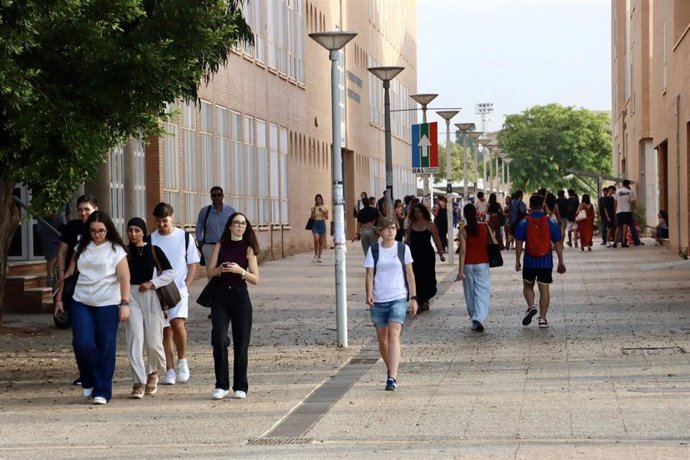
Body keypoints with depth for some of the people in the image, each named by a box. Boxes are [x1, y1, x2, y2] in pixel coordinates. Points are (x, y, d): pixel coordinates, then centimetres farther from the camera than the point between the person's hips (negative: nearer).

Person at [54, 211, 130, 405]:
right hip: (81, 303, 3)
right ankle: (88, 382, 17)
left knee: (105, 348, -1)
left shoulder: (116, 250, -1)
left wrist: (124, 303, -16)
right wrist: (59, 298, 12)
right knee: (82, 344, -7)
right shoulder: (82, 248, 10)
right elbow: (69, 273, 14)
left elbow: (124, 278, -7)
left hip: (107, 304, -3)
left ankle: (102, 391, 6)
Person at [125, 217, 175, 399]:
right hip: (131, 296, 0)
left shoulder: (154, 251, 2)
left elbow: (170, 273, 4)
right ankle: (139, 382, -6)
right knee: (135, 340, -9)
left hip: (151, 296, 0)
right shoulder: (124, 252, 2)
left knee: (153, 342, 2)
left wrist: (152, 283, -7)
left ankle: (152, 373, 31)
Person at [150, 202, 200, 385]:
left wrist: (185, 286, -5)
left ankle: (182, 361, -3)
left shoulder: (185, 237, 1)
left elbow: (192, 265, 5)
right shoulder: (151, 239, 3)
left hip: (179, 290, -2)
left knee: (177, 323, -22)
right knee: (165, 331, 4)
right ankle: (170, 371, 10)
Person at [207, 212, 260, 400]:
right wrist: (220, 269, -15)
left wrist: (240, 270, -17)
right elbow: (209, 272, 5)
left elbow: (255, 279, -1)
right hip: (220, 295, 0)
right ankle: (221, 385, -2)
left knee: (241, 344, 3)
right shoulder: (221, 246, 6)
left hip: (240, 296, 0)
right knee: (219, 340, -12)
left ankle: (240, 387, 13)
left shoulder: (248, 248, 2)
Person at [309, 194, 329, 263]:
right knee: (316, 240, -18)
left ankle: (319, 257, 9)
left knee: (322, 242, 2)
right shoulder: (313, 208, 7)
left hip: (322, 223, 1)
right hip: (315, 224, 0)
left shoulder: (324, 207, 4)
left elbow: (326, 217, -2)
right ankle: (315, 254, 0)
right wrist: (313, 212, -10)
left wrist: (322, 211, -14)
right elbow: (312, 218, 8)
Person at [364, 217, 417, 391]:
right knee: (382, 338, 10)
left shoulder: (403, 249, 3)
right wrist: (369, 294, -16)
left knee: (394, 336, -16)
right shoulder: (373, 250, 3)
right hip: (378, 300, 2)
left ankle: (392, 377, -22)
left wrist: (413, 298, 6)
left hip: (398, 299, -2)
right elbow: (369, 274, 0)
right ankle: (391, 370, 31)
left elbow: (410, 274, 9)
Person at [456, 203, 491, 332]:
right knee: (482, 293, -1)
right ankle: (479, 319, -19)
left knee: (470, 293, 13)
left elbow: (463, 251, -13)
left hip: (468, 265, 0)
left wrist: (460, 271, -14)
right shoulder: (485, 227, -3)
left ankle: (474, 319, 20)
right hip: (482, 264, 0)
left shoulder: (463, 231, -9)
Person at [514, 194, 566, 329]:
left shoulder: (524, 223, -4)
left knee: (528, 286, 17)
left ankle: (531, 306, -7)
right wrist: (561, 262, 7)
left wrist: (517, 261, 2)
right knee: (544, 289, 5)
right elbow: (558, 244, 1)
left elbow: (518, 243, -5)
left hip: (530, 261, -1)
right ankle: (542, 318, 4)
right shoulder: (551, 223, -1)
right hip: (546, 261, 1)